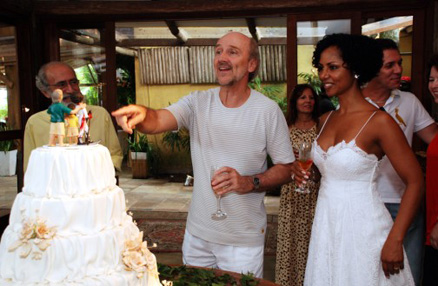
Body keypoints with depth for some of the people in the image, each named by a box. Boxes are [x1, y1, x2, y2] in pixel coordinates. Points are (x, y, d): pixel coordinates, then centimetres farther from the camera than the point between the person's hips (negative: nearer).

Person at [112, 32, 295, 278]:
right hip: (197, 233, 3)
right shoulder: (198, 102, -3)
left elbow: (286, 168, -5)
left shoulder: (268, 110, -10)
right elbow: (157, 121, -20)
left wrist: (250, 183, -22)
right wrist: (142, 114, -43)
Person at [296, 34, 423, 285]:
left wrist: (395, 240, -18)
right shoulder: (326, 120, 6)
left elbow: (416, 182, -15)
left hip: (363, 229, -6)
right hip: (326, 226, 7)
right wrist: (304, 170, 3)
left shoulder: (379, 121, -15)